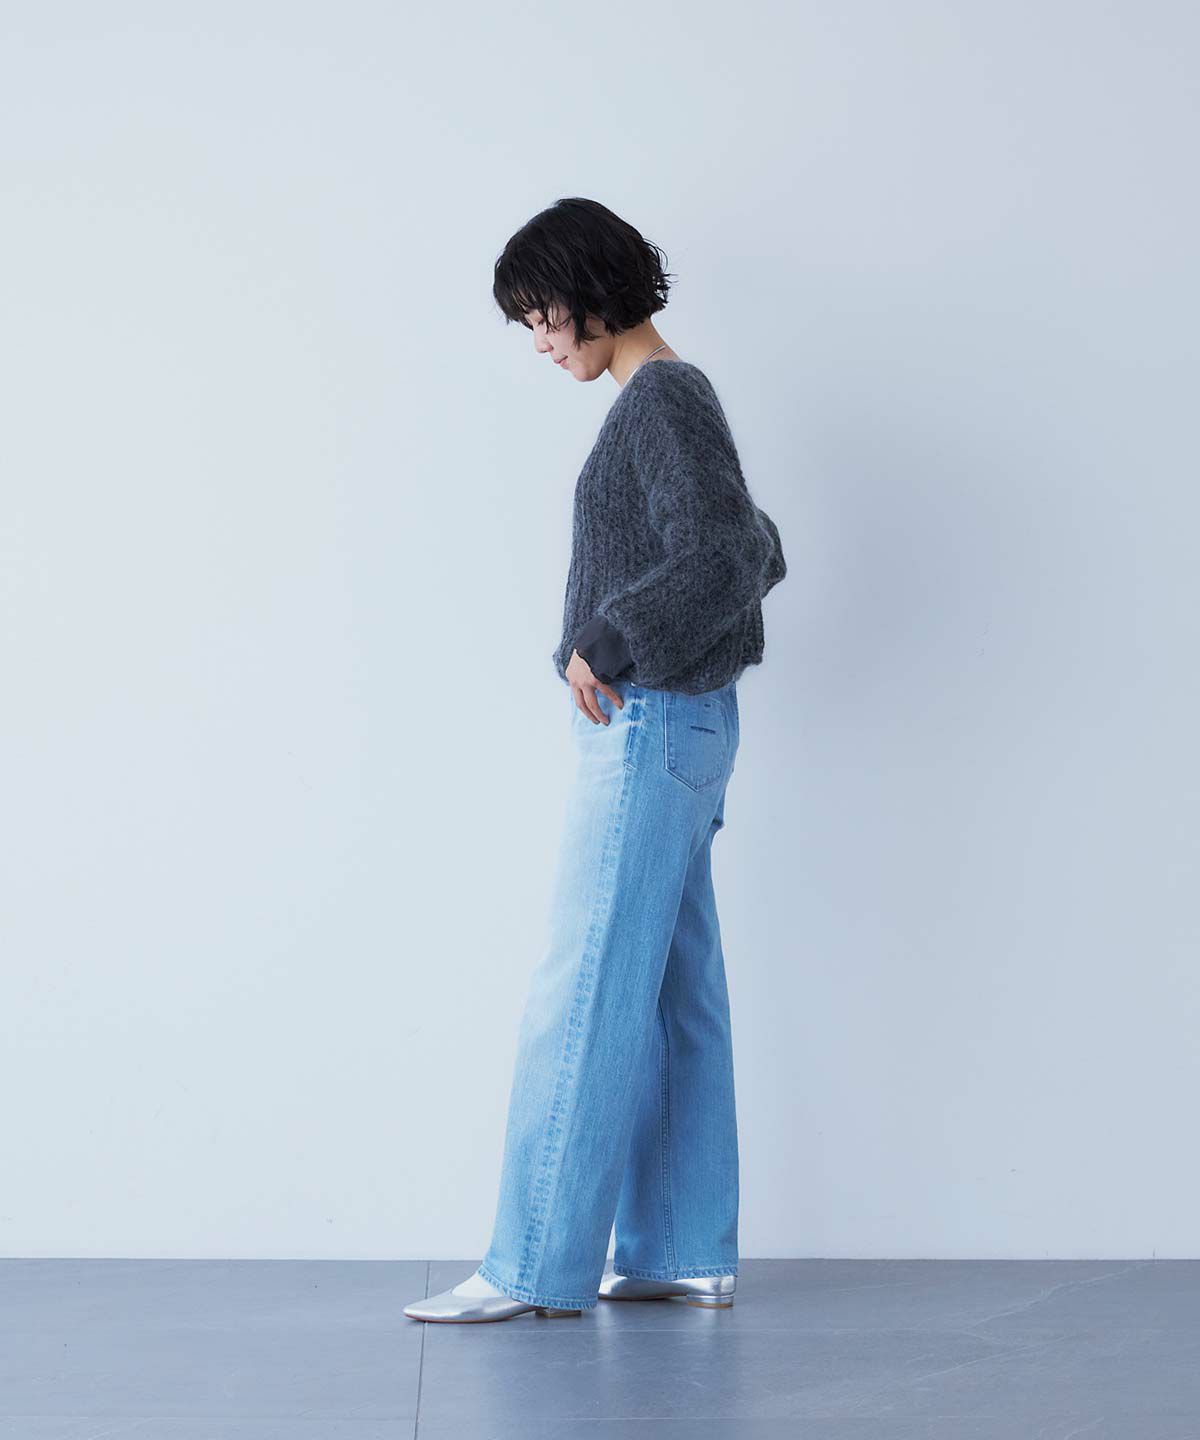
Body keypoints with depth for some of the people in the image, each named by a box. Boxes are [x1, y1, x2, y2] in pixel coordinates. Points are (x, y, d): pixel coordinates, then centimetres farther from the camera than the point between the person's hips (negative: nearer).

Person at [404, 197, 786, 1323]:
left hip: (649, 725, -10)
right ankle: (687, 1253, 15)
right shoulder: (666, 401, 17)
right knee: (675, 991, 10)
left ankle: (539, 1264, -3)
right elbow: (760, 552, 24)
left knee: (586, 990, -8)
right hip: (659, 729, 10)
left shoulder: (664, 400, -12)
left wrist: (609, 647, -17)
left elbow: (723, 559, -24)